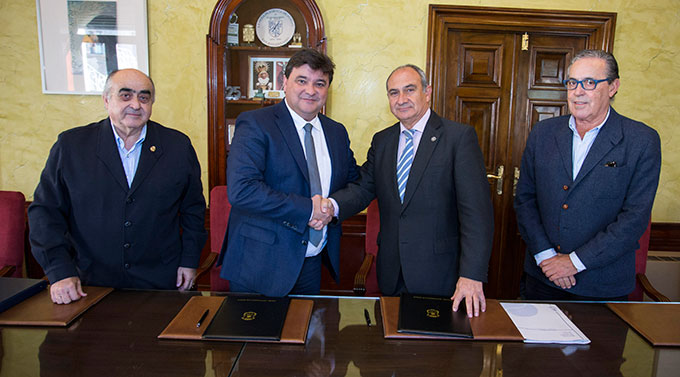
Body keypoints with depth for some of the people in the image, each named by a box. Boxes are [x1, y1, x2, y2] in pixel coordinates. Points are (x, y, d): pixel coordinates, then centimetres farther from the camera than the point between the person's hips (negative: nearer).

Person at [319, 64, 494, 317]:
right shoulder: (382, 140, 10)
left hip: (438, 274, -4)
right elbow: (363, 187, 6)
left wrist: (471, 275, -21)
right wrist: (332, 206, -17)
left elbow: (476, 209, -14)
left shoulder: (459, 137, -8)